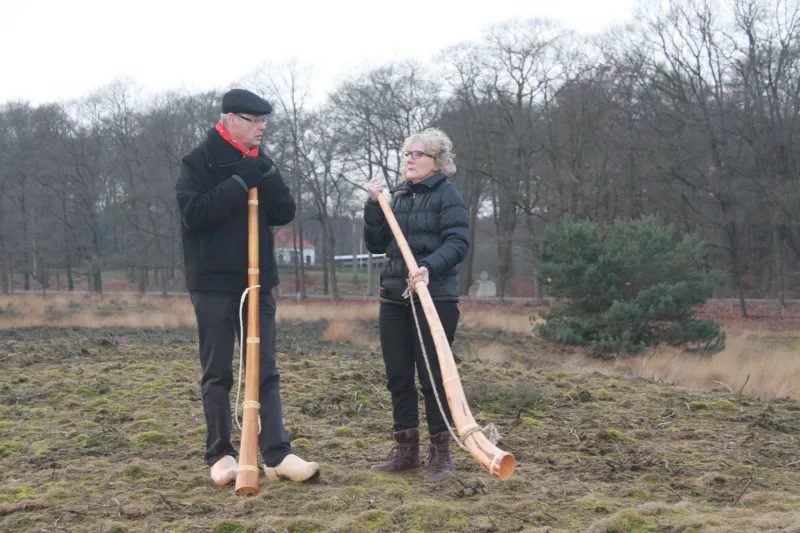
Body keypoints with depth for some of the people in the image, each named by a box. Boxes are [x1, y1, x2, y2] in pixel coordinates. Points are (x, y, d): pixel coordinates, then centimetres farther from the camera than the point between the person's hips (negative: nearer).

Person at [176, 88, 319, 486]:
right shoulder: (199, 162, -6)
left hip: (258, 281, 5)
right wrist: (240, 183, -22)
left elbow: (285, 213, 3)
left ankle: (277, 454, 2)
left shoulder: (259, 164, 10)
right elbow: (194, 212, -20)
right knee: (217, 374, 3)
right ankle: (220, 455, 13)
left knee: (266, 371, 2)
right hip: (213, 283, -5)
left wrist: (266, 177, -12)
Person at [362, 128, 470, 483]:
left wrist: (430, 267, -30)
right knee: (398, 377, 9)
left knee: (433, 376, -3)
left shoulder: (447, 194, -3)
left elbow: (458, 243, -14)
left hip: (435, 299, -6)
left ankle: (440, 453, 7)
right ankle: (406, 450, 20)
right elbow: (375, 245, 11)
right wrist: (373, 206, -2)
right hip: (394, 298, 6)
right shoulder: (397, 197, 15)